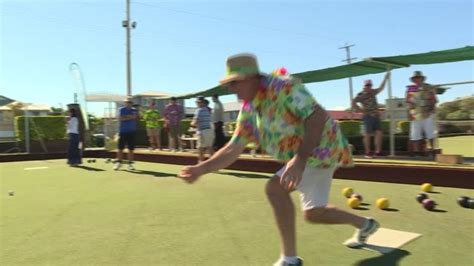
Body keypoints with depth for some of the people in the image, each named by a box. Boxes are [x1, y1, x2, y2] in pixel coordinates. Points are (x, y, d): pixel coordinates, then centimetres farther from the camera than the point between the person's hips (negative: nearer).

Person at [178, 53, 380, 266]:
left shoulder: (283, 87, -24)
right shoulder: (248, 111, 0)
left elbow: (318, 117, -32)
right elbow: (233, 149, 1)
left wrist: (299, 160, -41)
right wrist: (201, 169, -10)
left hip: (321, 148, -9)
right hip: (300, 155, 9)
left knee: (275, 188, -24)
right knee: (313, 213, 16)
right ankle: (365, 224, 43)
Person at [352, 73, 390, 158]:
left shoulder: (373, 92, 15)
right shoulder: (361, 95, -7)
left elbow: (380, 88, 32)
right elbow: (353, 103, -16)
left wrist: (385, 79, 33)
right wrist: (361, 110, -14)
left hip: (376, 116, 7)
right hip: (368, 116, -7)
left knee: (379, 133, 1)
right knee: (368, 135, -2)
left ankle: (378, 151, 6)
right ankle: (368, 152, 5)